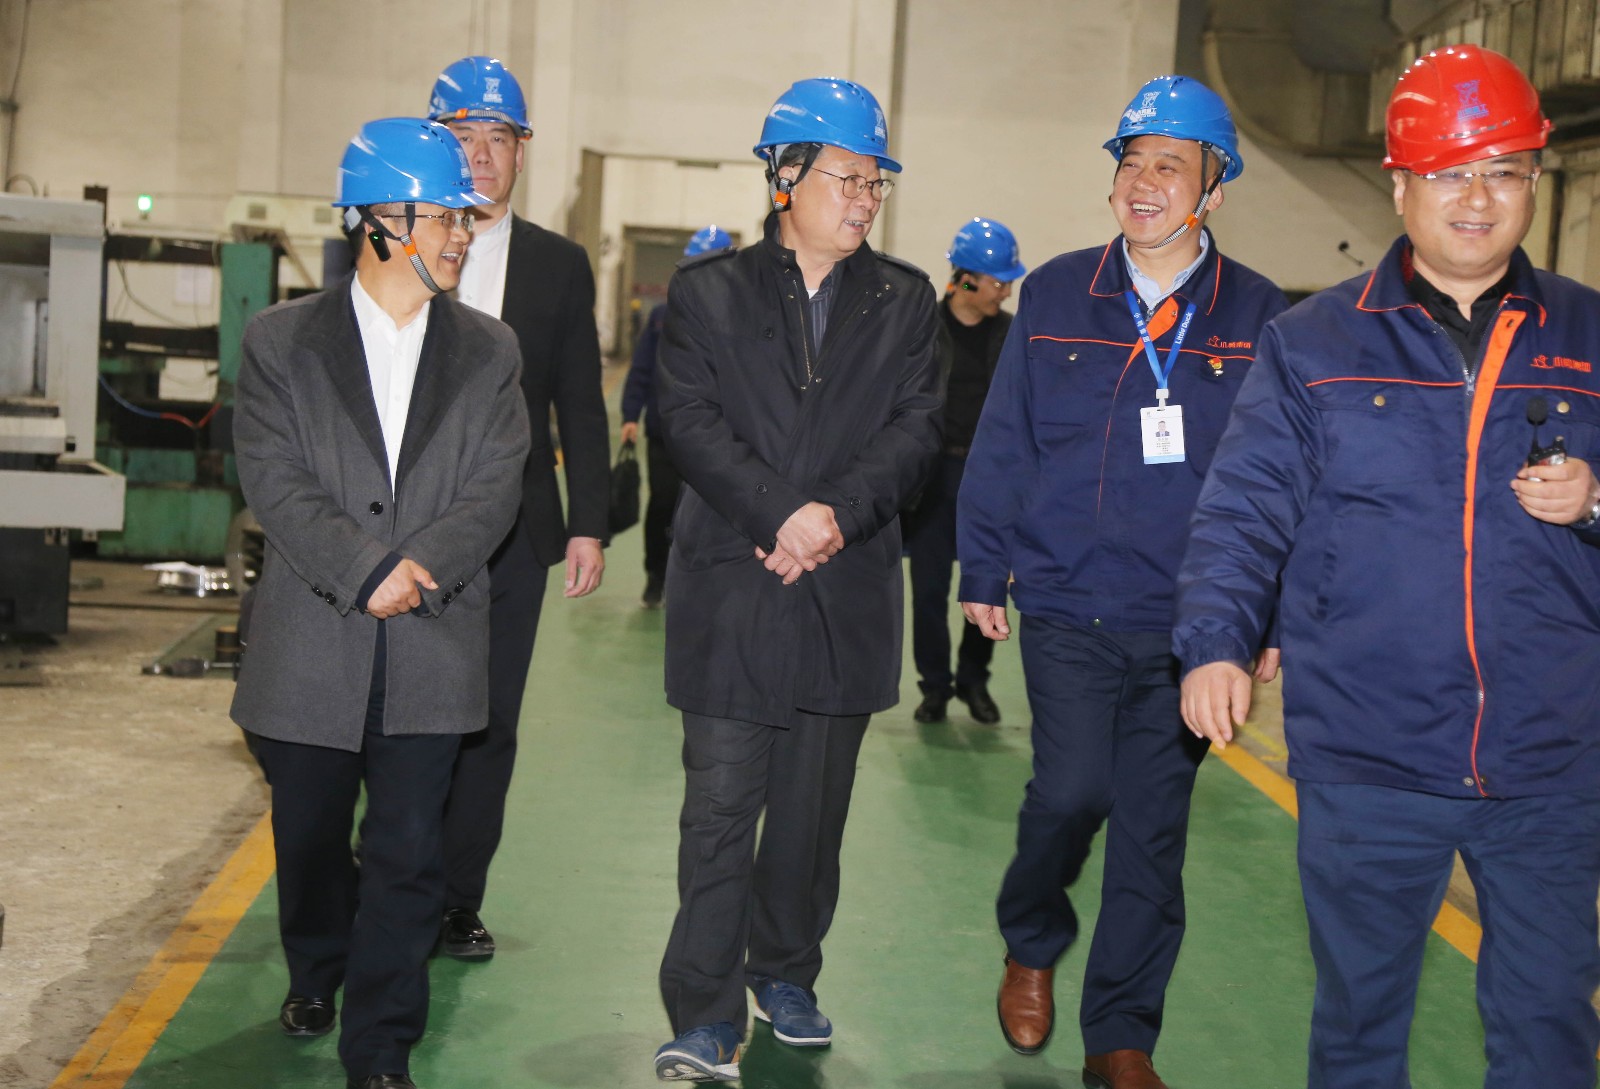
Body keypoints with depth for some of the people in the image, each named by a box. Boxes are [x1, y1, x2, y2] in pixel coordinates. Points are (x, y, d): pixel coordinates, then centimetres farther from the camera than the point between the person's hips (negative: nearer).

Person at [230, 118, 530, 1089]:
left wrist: (419, 568, -16)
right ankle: (315, 975, 43)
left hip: (433, 651, 1)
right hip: (312, 647, 0)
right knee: (311, 839, 15)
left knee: (408, 854, 1)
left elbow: (494, 489, -1)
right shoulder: (282, 340, 2)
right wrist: (366, 569, -18)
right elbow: (274, 479, -7)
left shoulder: (490, 352, 7)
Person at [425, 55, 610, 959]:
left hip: (513, 534, 2)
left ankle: (460, 900, 17)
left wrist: (589, 525, 2)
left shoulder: (560, 266, 9)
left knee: (488, 724, 6)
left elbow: (581, 408, 9)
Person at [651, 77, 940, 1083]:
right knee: (720, 809, -3)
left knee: (814, 809, 11)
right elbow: (693, 422, -5)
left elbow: (918, 427, 1)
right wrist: (780, 518, -17)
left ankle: (787, 975, 29)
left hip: (848, 595, 3)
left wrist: (837, 514, -14)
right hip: (732, 588, -2)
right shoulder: (707, 291, 5)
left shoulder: (904, 301, 11)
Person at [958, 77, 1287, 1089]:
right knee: (1072, 790, -13)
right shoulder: (1057, 295, 3)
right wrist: (984, 570, 7)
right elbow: (1003, 443, 7)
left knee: (1155, 828, 6)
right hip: (1069, 606, -1)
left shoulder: (1258, 316, 1)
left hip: (1192, 619, 1)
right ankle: (1032, 946, 20)